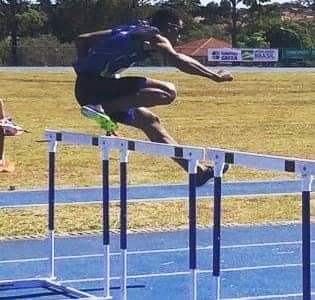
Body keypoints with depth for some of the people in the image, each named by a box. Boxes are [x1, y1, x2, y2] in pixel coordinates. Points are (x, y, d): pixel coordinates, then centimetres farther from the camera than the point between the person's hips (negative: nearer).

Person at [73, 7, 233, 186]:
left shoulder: (130, 30, 25)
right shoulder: (153, 36, 0)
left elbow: (82, 39, 27)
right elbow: (176, 59, -20)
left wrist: (86, 69, 27)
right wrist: (215, 76, -21)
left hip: (85, 88, 10)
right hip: (96, 84, -10)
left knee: (149, 121, 17)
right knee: (167, 93, -20)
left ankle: (197, 171, 18)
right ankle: (103, 108, -21)